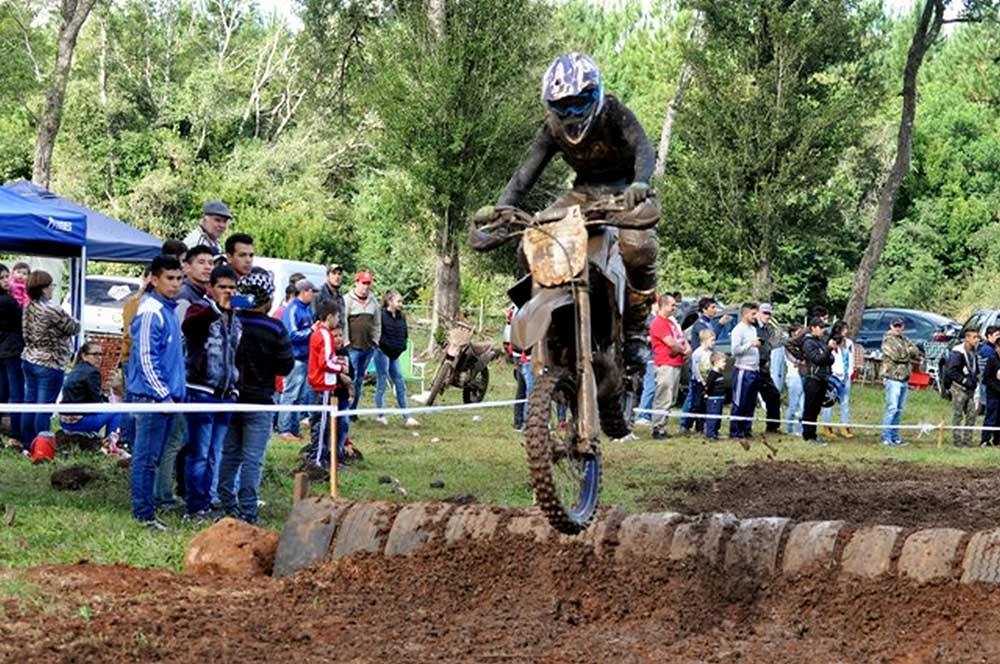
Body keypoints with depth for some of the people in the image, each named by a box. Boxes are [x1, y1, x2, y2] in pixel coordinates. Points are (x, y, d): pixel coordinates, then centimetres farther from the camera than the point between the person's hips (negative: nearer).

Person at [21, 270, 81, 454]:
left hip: (28, 361, 8)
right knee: (44, 409, -2)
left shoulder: (28, 309, 3)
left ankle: (27, 446, 18)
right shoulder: (53, 312, -21)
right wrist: (70, 321, 11)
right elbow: (74, 328, -9)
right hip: (49, 365, -8)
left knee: (29, 404, 12)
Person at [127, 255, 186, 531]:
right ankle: (144, 513, 0)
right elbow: (146, 358, -18)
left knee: (153, 457, 14)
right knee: (147, 456, -4)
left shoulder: (169, 310, 15)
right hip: (152, 395, -9)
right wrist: (163, 395, -18)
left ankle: (147, 509, 20)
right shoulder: (151, 312, -14)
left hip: (167, 396, 9)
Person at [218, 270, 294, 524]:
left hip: (229, 398, 4)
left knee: (229, 455, 13)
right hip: (259, 402, -3)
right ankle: (247, 513, -1)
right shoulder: (274, 329, -12)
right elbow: (286, 367, -5)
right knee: (252, 459, 0)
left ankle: (228, 507, 16)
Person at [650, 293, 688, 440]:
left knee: (670, 400, 12)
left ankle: (662, 428, 17)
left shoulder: (671, 322, 21)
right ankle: (658, 429, -10)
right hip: (666, 365, -10)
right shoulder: (658, 323, -11)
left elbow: (682, 338, 22)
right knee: (663, 400, -11)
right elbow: (671, 343, -18)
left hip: (676, 365, 10)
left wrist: (687, 349, 0)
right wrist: (684, 350, -2)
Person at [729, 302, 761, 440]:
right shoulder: (738, 329, -8)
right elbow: (735, 350, -16)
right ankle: (735, 431, -2)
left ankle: (747, 430, 16)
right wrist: (751, 344, -22)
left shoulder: (753, 329, 17)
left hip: (754, 370, 8)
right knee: (739, 403, -5)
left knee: (751, 403, 10)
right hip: (743, 370, -8)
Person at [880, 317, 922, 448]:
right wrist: (909, 353, -1)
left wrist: (904, 354, -7)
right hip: (893, 377, -8)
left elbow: (916, 352, 9)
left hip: (904, 378, 8)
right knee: (892, 408, -12)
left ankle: (895, 437, 14)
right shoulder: (888, 340, -5)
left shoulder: (905, 340, 18)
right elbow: (895, 355, -18)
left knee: (899, 409, 10)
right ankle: (886, 437, -11)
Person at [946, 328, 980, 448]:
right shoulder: (958, 352, -12)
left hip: (970, 389, 8)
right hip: (959, 388, -8)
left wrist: (975, 380, 11)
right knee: (958, 415, -3)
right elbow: (951, 371, -17)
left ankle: (967, 440, 11)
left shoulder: (974, 353, 15)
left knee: (971, 414, 5)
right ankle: (957, 440, 1)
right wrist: (964, 380, -18)